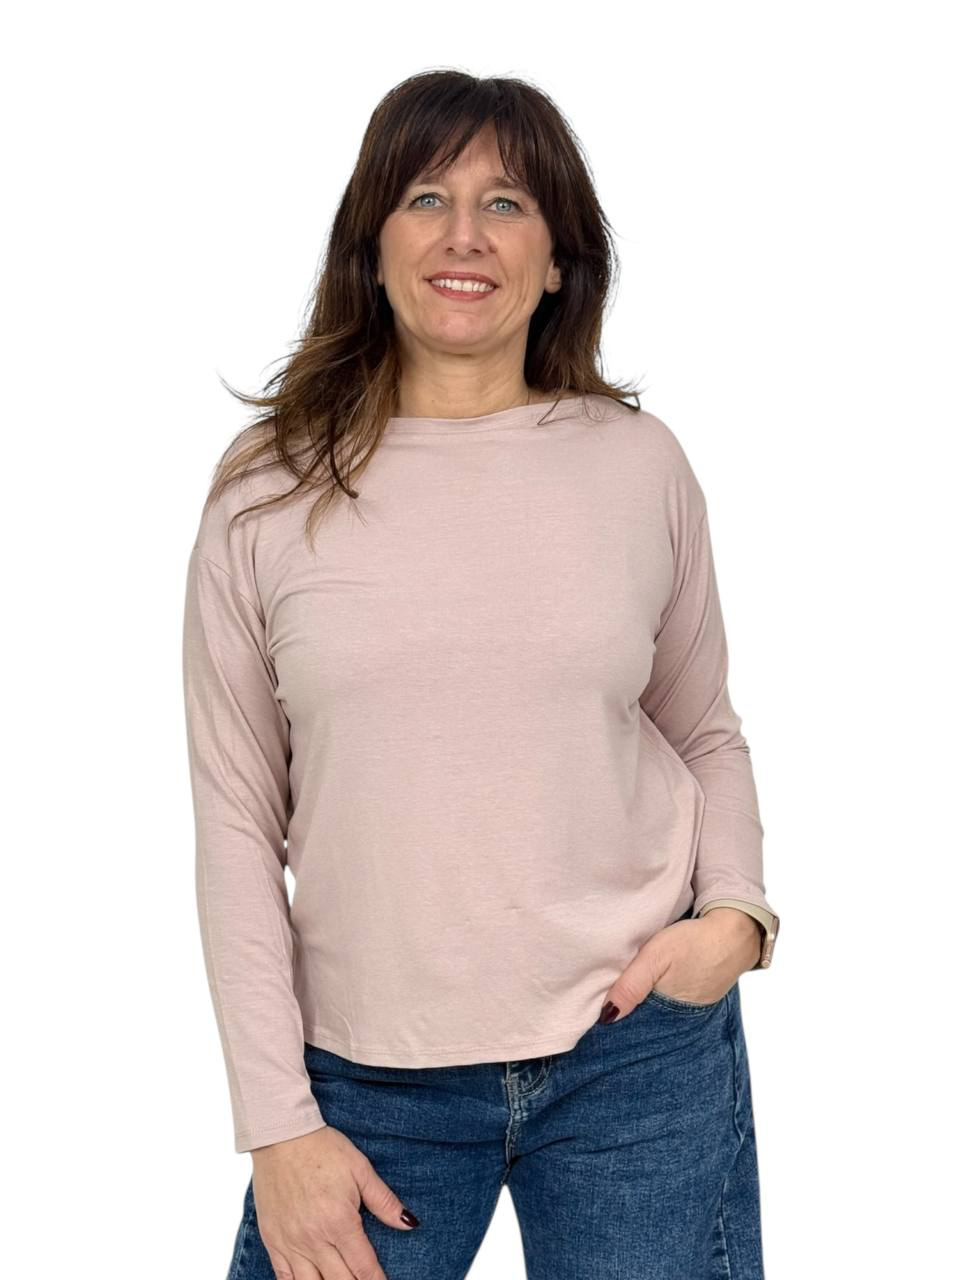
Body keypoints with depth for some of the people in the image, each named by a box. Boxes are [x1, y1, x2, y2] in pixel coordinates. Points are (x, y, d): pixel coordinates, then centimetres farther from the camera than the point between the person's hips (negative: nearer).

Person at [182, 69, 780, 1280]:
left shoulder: (639, 462, 1)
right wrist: (278, 1123, -3)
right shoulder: (270, 488, -2)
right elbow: (237, 823, -1)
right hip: (367, 1075, 0)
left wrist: (738, 909, -6)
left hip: (640, 1053, 1)